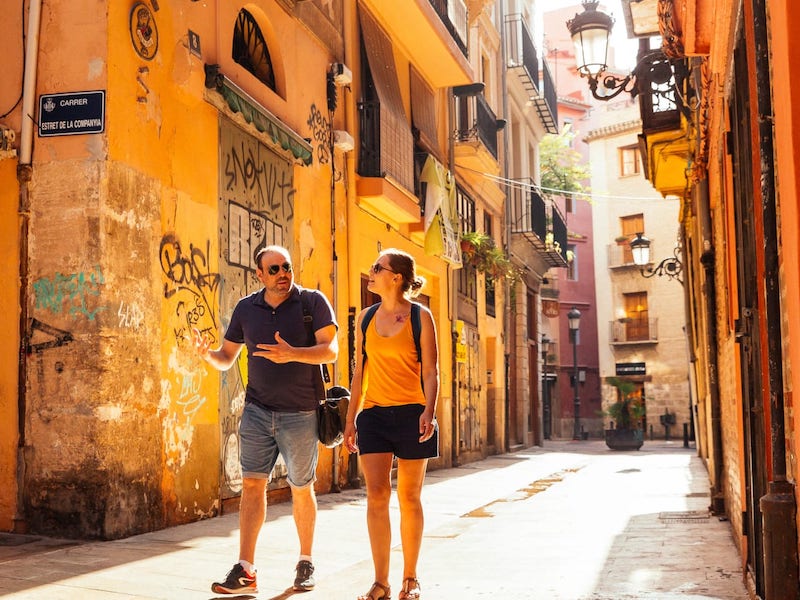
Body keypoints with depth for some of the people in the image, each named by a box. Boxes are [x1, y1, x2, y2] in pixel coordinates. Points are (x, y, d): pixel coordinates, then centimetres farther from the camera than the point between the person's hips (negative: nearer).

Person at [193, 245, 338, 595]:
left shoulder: (313, 302, -4)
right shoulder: (246, 308, 7)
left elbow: (330, 350, -12)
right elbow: (226, 358, 10)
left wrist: (292, 353, -29)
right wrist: (207, 353, -13)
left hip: (300, 413, -3)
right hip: (257, 410, 3)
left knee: (301, 489, 8)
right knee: (252, 483, -3)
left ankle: (306, 563, 24)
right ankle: (245, 571, -1)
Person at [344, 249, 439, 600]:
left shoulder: (420, 316, -2)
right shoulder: (367, 317, 10)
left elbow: (430, 371, -5)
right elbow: (360, 371, 14)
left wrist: (429, 411, -19)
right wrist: (351, 419, 11)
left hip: (411, 413, -3)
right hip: (374, 414, 3)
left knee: (409, 498, 5)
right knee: (376, 494, -7)